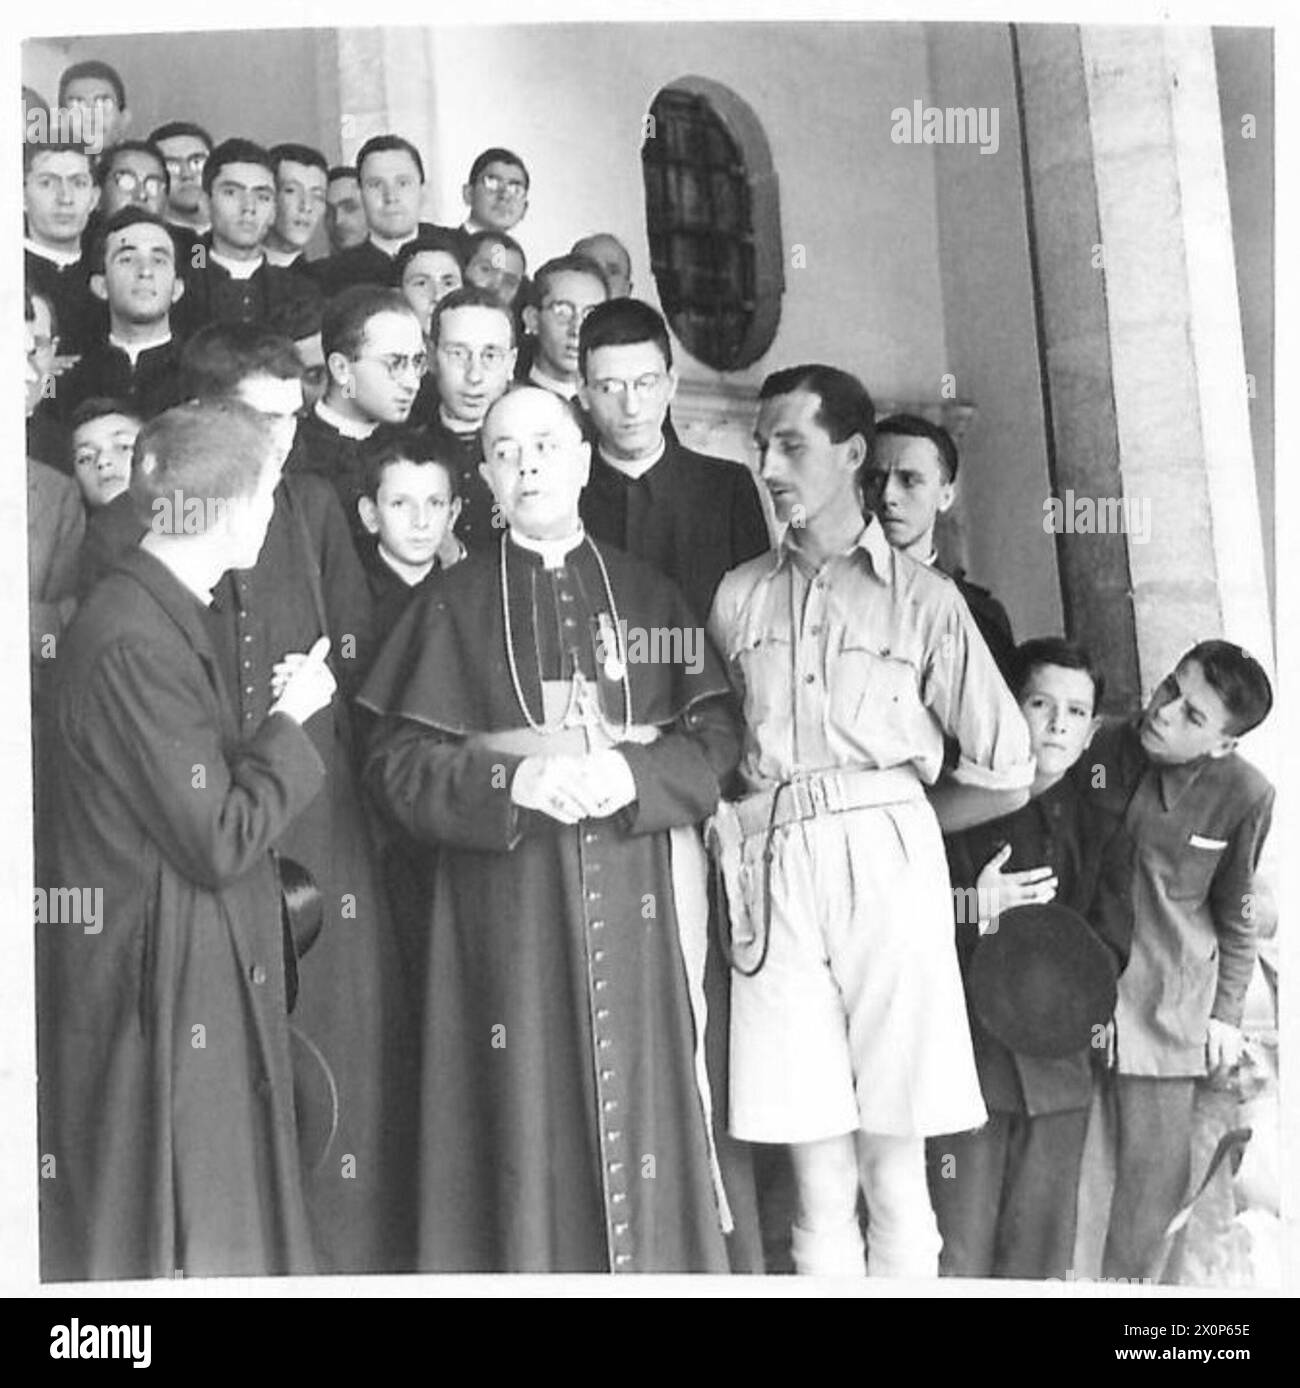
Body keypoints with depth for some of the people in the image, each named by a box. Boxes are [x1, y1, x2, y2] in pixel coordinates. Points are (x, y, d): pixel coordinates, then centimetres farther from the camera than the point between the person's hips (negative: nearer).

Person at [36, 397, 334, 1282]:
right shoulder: (134, 644, -22)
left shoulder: (164, 615, 10)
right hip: (162, 992, -10)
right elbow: (218, 841, -21)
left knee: (216, 1222, 18)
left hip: (205, 976, 10)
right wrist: (288, 722, -11)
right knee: (164, 1239, 5)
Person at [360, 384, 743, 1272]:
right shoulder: (455, 606, 6)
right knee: (525, 1111, -1)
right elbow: (398, 762, -1)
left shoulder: (649, 595, 11)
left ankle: (651, 1260, 15)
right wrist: (514, 782, -16)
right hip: (509, 907, -1)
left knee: (641, 1102, 2)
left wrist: (630, 775, -14)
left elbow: (716, 736, 4)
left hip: (635, 897, 1)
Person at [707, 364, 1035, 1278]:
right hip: (771, 874, 2)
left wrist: (884, 823, 9)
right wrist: (735, 821, -1)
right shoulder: (739, 597, 13)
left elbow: (1004, 777, 5)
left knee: (894, 1176, 2)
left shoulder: (923, 599, 5)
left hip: (887, 867, -2)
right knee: (819, 1182, 4)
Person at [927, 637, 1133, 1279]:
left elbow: (1108, 955, 3)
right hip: (965, 1056, -2)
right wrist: (974, 912, -18)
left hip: (1057, 1063, 2)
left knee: (1040, 1260, 6)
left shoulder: (1101, 830, 10)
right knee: (959, 1255, -2)